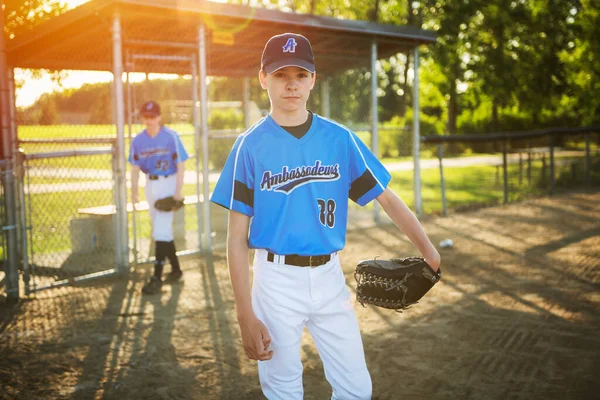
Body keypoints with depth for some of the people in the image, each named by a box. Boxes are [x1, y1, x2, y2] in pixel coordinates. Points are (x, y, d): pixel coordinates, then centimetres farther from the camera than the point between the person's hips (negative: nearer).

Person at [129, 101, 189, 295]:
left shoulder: (171, 136, -11)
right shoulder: (138, 140, 3)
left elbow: (180, 165, -10)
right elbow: (135, 168, 8)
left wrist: (178, 191, -15)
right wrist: (134, 192, 3)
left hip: (168, 183, -6)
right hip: (150, 185, 6)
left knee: (161, 231, -10)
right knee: (162, 230, 13)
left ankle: (157, 278, -8)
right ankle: (176, 269, 27)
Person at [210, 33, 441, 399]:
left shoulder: (340, 138, 1)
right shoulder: (251, 145, -5)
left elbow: (387, 197, 4)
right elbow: (237, 237, -5)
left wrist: (429, 251, -10)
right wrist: (246, 316, -11)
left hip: (329, 276, 2)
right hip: (277, 279, -2)